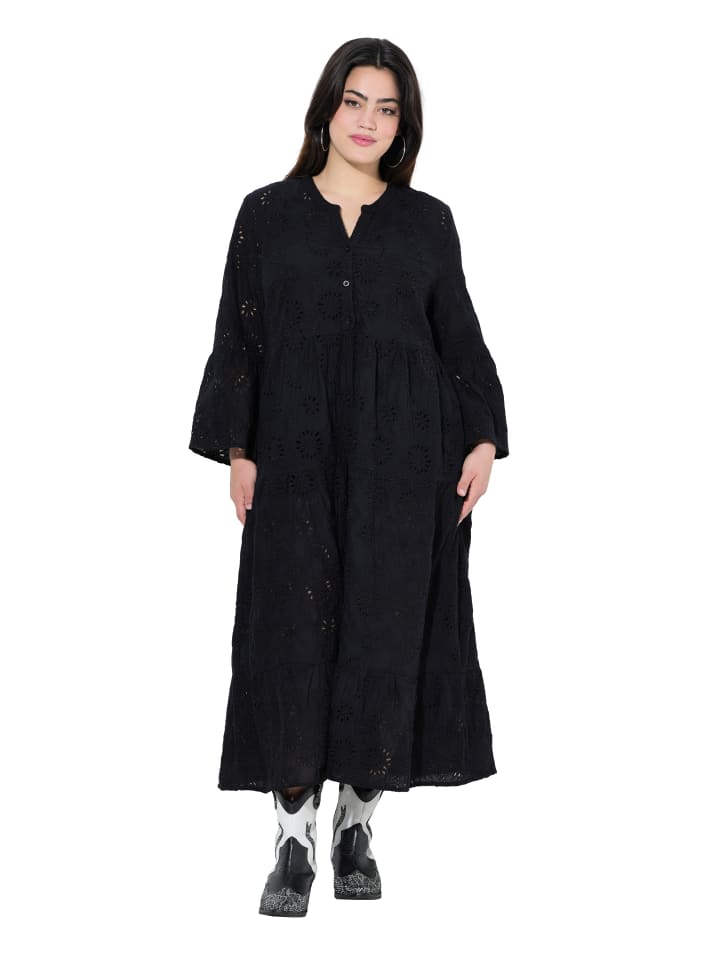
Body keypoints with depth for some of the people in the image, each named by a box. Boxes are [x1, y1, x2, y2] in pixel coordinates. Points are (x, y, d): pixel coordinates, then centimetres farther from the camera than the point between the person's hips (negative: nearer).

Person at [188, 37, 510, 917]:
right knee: (294, 637, -4)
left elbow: (460, 336, 10)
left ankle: (356, 828, 14)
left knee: (385, 635, 1)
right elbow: (238, 336, 4)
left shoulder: (427, 222, 9)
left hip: (401, 459, 1)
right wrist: (236, 450, -5)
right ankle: (294, 841, 0)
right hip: (297, 456, -1)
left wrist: (484, 438, -2)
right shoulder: (268, 213, 6)